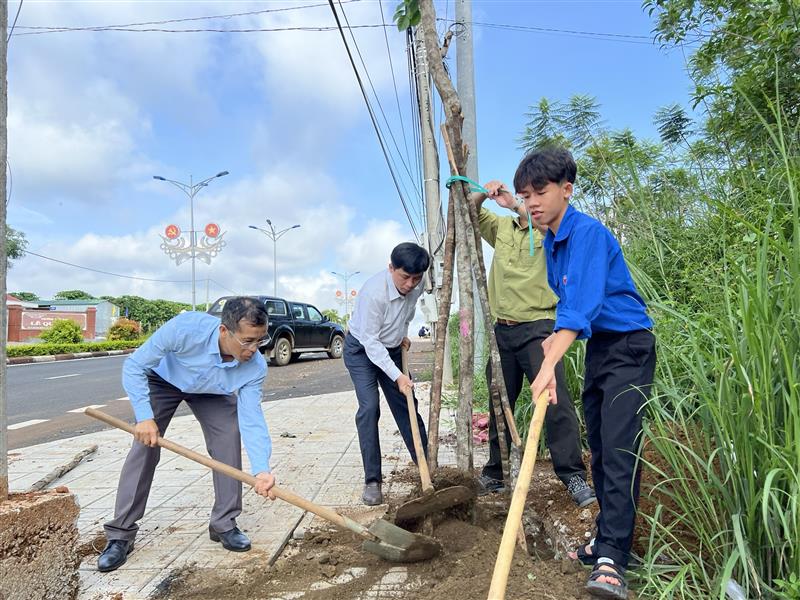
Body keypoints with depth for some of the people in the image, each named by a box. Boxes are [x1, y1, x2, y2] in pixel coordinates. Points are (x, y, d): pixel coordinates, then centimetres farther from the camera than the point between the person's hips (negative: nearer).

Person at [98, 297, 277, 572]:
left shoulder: (255, 367, -35)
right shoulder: (185, 328, -44)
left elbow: (251, 419, -34)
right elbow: (134, 366, -30)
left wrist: (261, 469, -47)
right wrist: (144, 417, -35)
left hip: (212, 392, 2)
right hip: (163, 379, -1)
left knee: (228, 443, -12)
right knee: (144, 447, -9)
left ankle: (224, 524, 3)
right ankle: (120, 535, 4)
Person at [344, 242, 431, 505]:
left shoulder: (416, 286, -14)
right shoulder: (373, 292, -34)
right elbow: (370, 341, -30)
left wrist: (403, 334, 7)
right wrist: (397, 376, -32)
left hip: (392, 348, 6)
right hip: (361, 348, -5)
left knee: (406, 404, 7)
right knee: (369, 407, -16)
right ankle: (372, 480, -7)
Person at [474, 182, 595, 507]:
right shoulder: (502, 227, 14)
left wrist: (516, 205, -25)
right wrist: (484, 193, -2)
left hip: (537, 328, -5)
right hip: (501, 330, 5)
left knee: (555, 400, -13)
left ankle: (573, 475, 0)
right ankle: (494, 474, 26)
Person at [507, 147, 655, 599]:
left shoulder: (588, 232, -20)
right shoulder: (551, 243, 9)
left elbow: (584, 302, -33)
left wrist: (549, 364, -40)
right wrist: (558, 338, 6)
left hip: (628, 346, -9)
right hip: (596, 347, 9)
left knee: (619, 450, -14)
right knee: (600, 450, 12)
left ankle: (611, 561, -11)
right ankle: (609, 539, 25)